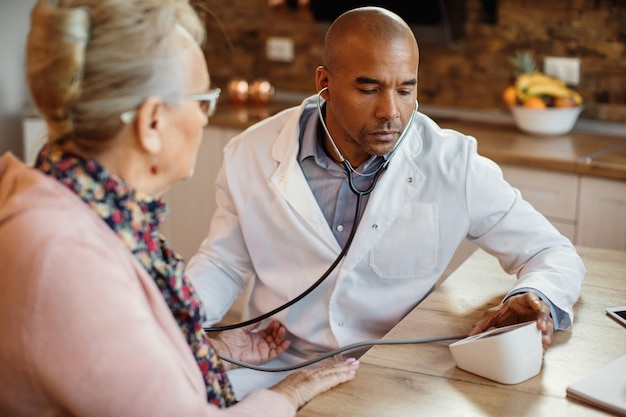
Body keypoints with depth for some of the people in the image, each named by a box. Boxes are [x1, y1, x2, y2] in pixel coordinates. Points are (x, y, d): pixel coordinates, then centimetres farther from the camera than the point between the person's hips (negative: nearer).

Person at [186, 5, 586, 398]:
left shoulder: (452, 165, -8)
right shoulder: (252, 154, -3)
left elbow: (555, 253, -1)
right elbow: (222, 263, 9)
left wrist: (535, 300, -25)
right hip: (276, 366, 3)